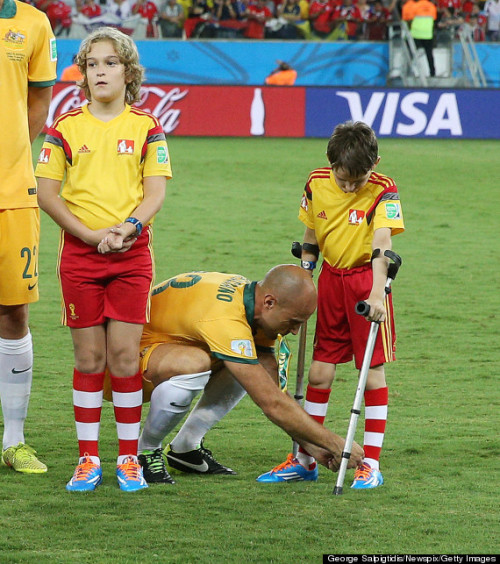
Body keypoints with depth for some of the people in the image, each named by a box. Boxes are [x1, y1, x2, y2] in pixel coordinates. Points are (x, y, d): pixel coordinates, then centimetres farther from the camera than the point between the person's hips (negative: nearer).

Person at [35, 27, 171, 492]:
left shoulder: (146, 127, 3)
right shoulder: (65, 127, 2)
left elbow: (155, 192, -1)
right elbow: (47, 193, 0)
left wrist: (126, 228, -18)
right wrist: (92, 235, -10)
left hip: (131, 252, 0)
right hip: (79, 253, 0)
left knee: (125, 356, -2)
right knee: (89, 357, 2)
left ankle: (128, 458, 7)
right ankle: (88, 458, 8)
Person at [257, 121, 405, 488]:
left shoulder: (383, 192, -17)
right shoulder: (317, 183, -2)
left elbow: (381, 244, -30)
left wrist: (377, 293, -41)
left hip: (367, 280, -4)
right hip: (331, 278, 5)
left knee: (373, 371, -4)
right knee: (320, 370, 8)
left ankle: (371, 464, 1)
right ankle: (305, 459, 17)